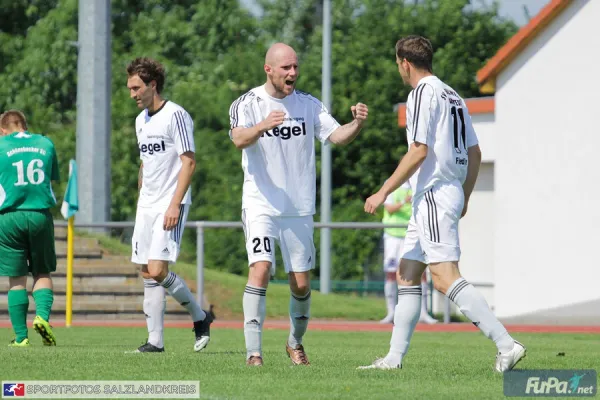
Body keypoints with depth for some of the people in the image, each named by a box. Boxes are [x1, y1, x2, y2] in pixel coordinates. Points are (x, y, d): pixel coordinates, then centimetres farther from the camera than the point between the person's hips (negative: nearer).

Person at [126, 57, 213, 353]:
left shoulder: (176, 115, -11)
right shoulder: (141, 120, 15)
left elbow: (189, 162, -14)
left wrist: (174, 205, -19)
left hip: (171, 205, -8)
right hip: (146, 206, 8)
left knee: (157, 271, -16)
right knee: (148, 274, 4)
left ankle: (199, 317, 3)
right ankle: (155, 340, 7)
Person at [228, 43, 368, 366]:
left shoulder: (308, 105, 6)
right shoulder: (247, 104, -5)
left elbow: (336, 136, -3)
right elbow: (239, 139, -23)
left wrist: (357, 124, -25)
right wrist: (261, 127, -44)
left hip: (299, 210, 3)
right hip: (260, 206, -3)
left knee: (301, 283, 5)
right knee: (260, 270, -20)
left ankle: (295, 342, 30)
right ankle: (253, 351, -17)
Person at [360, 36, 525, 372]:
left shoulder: (423, 93, -10)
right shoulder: (453, 95, 17)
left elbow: (419, 152, -18)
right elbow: (475, 154, 18)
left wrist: (383, 192, -14)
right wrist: (465, 199, 27)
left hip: (433, 194, -10)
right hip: (451, 192, 10)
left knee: (445, 277, -16)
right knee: (407, 274, 13)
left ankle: (507, 345, -24)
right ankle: (395, 358, 14)